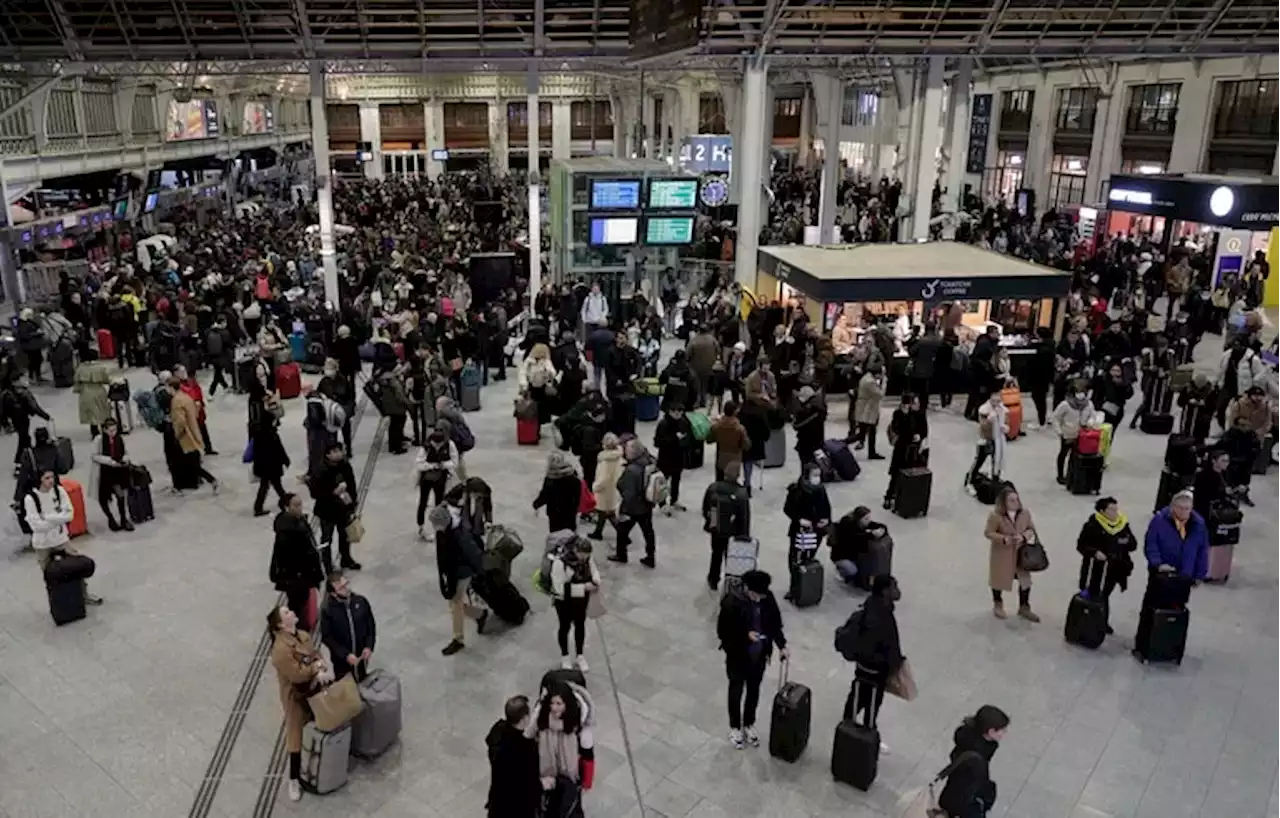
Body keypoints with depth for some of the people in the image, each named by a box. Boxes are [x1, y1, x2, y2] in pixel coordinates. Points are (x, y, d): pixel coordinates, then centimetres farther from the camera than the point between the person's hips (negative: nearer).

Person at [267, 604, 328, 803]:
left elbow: (317, 655, 2)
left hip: (313, 690, 7)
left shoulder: (304, 635, -2)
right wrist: (316, 666, -15)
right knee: (298, 737, 5)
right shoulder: (280, 649, -28)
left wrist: (320, 670, -18)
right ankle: (294, 779, 22)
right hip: (296, 697, -7)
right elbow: (297, 675, -28)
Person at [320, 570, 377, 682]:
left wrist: (369, 646, -11)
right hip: (341, 659, -3)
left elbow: (371, 625, 0)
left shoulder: (361, 601, -11)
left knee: (362, 683, 23)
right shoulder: (328, 610, -20)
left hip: (361, 655, 3)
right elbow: (327, 637, -14)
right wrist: (345, 654, -19)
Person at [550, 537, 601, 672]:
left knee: (580, 624, 19)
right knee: (565, 626, 14)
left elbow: (593, 571, 3)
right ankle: (565, 656, 38)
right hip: (564, 600, -5)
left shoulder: (586, 558, -15)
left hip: (582, 598, 5)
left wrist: (595, 583, -20)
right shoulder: (560, 562, -33)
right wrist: (584, 587, -32)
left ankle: (579, 655, 39)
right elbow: (560, 588, -31)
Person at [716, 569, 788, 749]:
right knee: (736, 692, 17)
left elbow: (775, 623, 1)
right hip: (738, 657, -4)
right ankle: (735, 727, 39)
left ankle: (749, 724, 45)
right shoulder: (731, 603, -26)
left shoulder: (768, 598, -13)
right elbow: (722, 632, -19)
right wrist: (746, 635, -30)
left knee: (754, 691, 22)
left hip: (759, 656, 4)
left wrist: (781, 645, -10)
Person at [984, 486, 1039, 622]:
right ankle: (998, 605, 39)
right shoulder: (995, 515, -21)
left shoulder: (1025, 514, -7)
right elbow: (988, 533, -16)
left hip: (1020, 553, 4)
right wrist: (1003, 538, -29)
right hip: (1002, 554, -3)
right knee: (1000, 579, 15)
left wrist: (1024, 536, -19)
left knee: (1025, 580, 6)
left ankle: (1024, 608, 25)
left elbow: (1031, 529, 2)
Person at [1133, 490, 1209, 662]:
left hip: (1184, 578, 3)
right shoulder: (1159, 520, -12)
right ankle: (1141, 647, 8)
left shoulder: (1199, 524, -1)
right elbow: (1150, 545, -11)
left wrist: (1199, 574, 5)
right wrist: (1158, 564, -24)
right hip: (1160, 575, -3)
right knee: (1150, 610, 0)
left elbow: (1202, 551, 6)